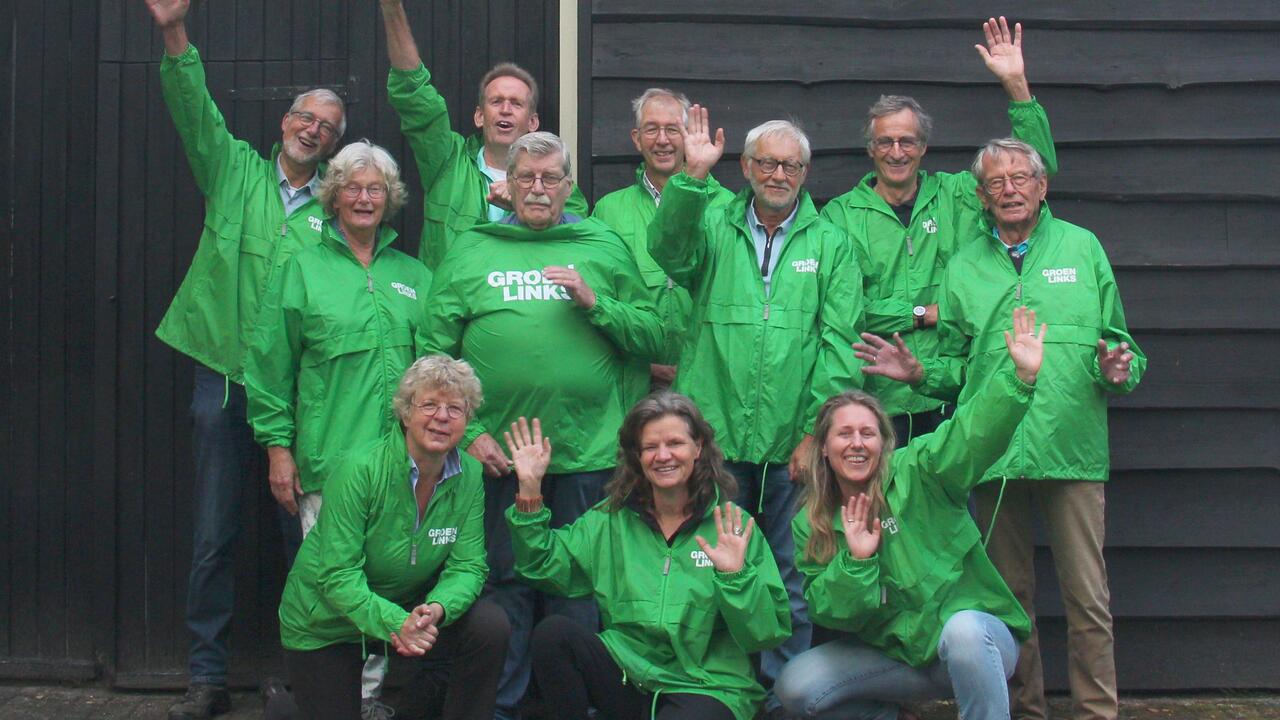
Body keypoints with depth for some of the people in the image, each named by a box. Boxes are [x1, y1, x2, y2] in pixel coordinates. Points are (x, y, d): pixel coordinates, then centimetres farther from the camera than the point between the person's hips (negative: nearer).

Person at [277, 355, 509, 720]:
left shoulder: (469, 476, -10)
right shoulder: (361, 469, -25)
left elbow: (467, 566, -12)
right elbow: (338, 575, -27)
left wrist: (436, 609, -34)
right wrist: (394, 623, -42)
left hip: (410, 607, 4)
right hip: (325, 624, -4)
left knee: (490, 627, -19)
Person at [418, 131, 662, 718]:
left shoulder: (604, 247, 11)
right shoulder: (470, 250, 9)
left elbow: (650, 338, 7)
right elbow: (437, 354, 4)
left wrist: (594, 302, -8)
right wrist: (466, 431, -5)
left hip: (587, 453, 0)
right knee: (506, 587, 7)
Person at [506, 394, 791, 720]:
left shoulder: (733, 525, 0)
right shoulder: (611, 519, 11)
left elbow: (767, 635, -4)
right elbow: (543, 567, 2)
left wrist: (736, 577, -20)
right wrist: (530, 492, -3)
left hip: (706, 687, -4)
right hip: (625, 676, 4)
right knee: (552, 633, -20)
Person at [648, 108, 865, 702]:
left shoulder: (831, 244, 8)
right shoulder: (713, 226, 10)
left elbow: (839, 343, 1)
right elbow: (671, 252, -12)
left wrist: (816, 431, -7)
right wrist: (691, 178, -25)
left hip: (793, 443, 0)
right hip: (714, 435, 0)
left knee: (791, 573, 5)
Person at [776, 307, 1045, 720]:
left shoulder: (918, 472, -8)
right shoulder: (810, 525, 4)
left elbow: (975, 433, -24)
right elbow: (824, 611, -3)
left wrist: (1020, 376, -39)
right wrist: (855, 561, -19)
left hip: (975, 636, -4)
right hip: (893, 652, 5)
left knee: (962, 629, -39)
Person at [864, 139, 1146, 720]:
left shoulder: (1082, 247, 9)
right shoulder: (964, 267, 14)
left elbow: (1118, 343, 10)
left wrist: (1118, 370, -11)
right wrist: (919, 372, -3)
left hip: (1072, 449, -2)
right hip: (994, 452, 2)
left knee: (1087, 595, -3)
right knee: (1009, 595, 9)